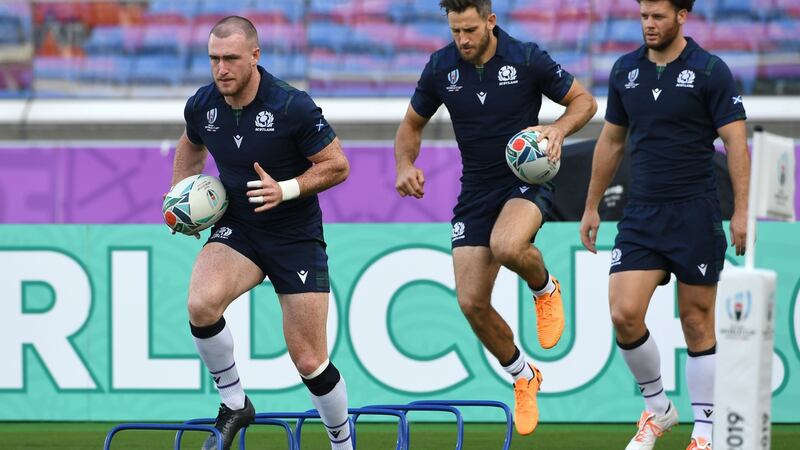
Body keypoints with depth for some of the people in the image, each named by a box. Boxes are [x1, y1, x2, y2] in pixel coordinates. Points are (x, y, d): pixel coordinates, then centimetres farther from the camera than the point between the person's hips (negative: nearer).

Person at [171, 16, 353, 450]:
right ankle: (234, 404, -6)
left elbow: (337, 165, -11)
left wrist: (285, 190, -24)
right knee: (201, 303, -28)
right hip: (236, 230, 3)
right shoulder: (202, 105, -6)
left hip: (296, 237, -3)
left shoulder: (292, 106, -20)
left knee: (309, 361, -2)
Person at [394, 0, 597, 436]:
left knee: (506, 246, -38)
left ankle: (545, 289, -1)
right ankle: (523, 377, 21)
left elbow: (583, 100, -1)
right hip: (476, 190, 4)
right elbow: (412, 124, 11)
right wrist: (405, 165, -9)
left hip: (527, 180, -4)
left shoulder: (526, 59, -13)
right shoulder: (441, 68, -3)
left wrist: (559, 129, -22)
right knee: (471, 302, -5)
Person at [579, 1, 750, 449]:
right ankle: (657, 408, 13)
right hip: (641, 214, 4)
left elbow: (736, 142, -9)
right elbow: (611, 142, 17)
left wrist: (742, 211, -17)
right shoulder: (626, 70, 7)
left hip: (696, 214, -4)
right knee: (625, 314, -8)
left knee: (697, 324, 2)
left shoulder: (710, 71, -8)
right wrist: (592, 206, 18)